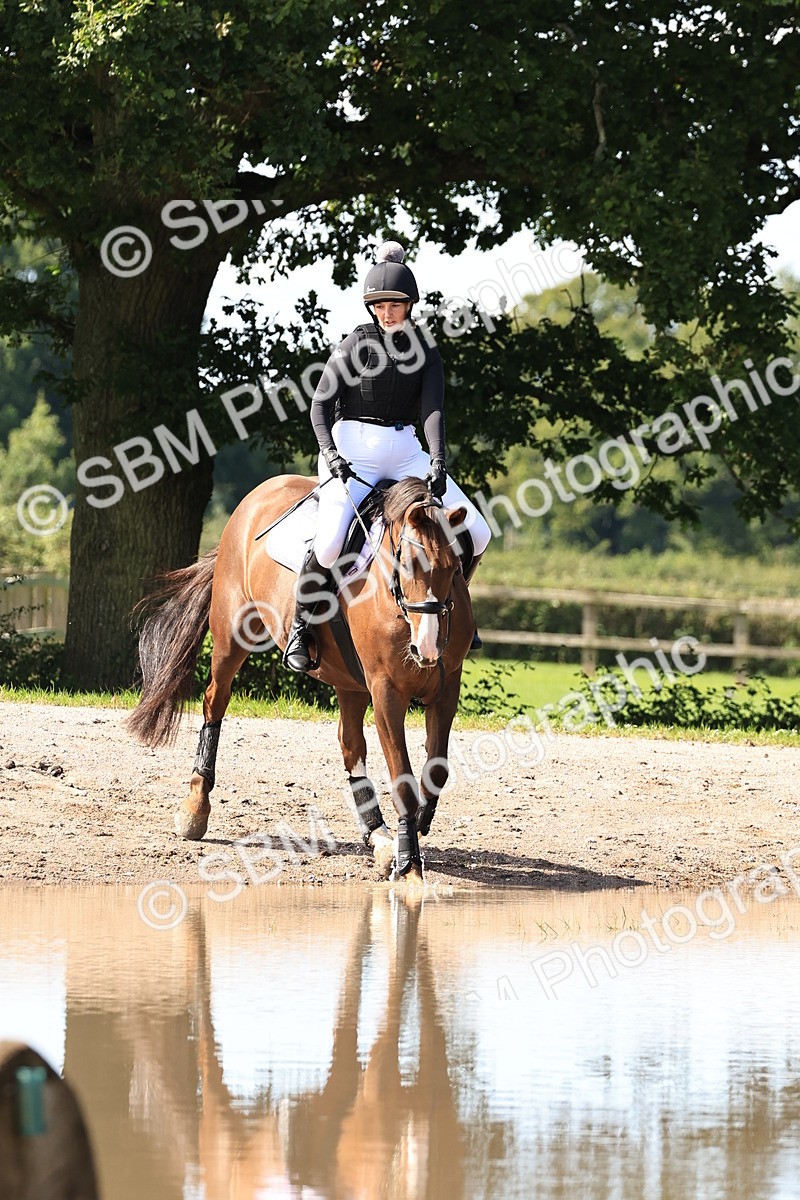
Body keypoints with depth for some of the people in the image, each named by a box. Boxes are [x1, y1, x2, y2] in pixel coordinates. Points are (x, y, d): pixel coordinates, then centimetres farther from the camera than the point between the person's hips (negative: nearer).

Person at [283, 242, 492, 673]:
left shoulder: (425, 349, 5)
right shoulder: (357, 343, -3)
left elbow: (433, 410, -7)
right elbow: (321, 403, -4)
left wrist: (438, 463, -23)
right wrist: (329, 452, -21)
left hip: (405, 450, 4)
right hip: (353, 448, -4)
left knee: (475, 531, -7)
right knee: (330, 541, -27)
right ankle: (300, 625, -5)